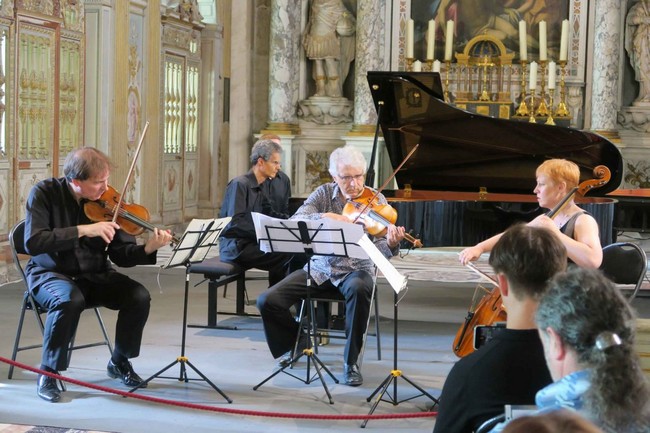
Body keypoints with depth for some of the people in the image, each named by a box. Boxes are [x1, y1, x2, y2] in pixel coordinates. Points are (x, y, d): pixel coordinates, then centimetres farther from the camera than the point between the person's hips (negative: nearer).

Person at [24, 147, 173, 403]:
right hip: (50, 274, -3)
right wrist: (83, 230, -32)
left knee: (139, 297, -20)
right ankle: (48, 373, -16)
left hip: (94, 276, 4)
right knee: (70, 299, -37)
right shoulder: (45, 194, -13)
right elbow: (33, 242, -26)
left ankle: (120, 361, 6)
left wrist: (148, 249, -27)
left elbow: (121, 255, -6)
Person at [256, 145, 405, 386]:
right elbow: (294, 222, -15)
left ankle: (351, 362, -22)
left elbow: (377, 250, -12)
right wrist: (324, 217, -33)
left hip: (355, 269, -2)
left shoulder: (376, 201, -5)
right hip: (320, 268, 3)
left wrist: (390, 244, -36)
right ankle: (293, 344, 18)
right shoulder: (324, 194, -1)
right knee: (268, 301, -14)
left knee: (358, 289, -40)